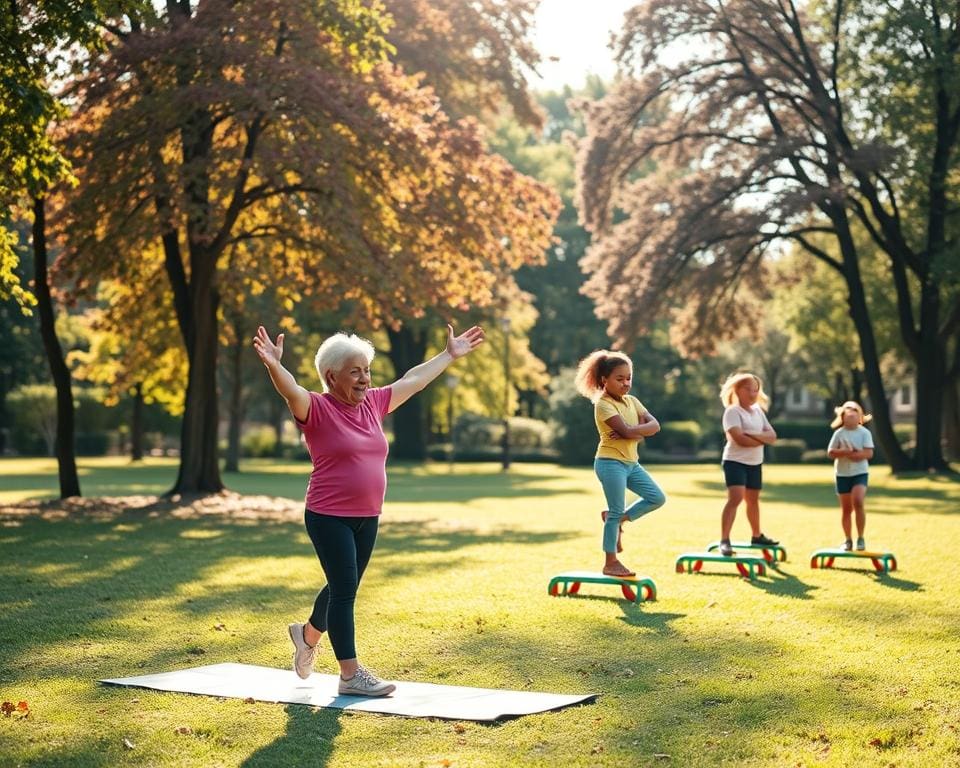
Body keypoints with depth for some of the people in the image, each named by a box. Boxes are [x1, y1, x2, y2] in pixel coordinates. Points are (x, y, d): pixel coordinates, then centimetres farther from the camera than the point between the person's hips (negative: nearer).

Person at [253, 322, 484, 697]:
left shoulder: (372, 402, 8)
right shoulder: (317, 408, -10)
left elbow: (413, 379, 20)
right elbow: (291, 390, -30)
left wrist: (450, 354, 29)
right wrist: (274, 366, -51)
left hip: (367, 518, 7)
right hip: (329, 518, -7)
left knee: (344, 588, 19)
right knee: (344, 589, -5)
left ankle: (307, 635, 45)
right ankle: (351, 674, 3)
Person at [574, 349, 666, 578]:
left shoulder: (632, 401, 10)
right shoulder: (603, 404, -13)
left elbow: (655, 425, -2)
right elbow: (627, 431, -24)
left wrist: (633, 431, -18)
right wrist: (640, 428, -5)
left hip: (631, 463, 8)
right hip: (611, 462, -8)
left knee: (657, 498, 4)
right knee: (616, 511, -6)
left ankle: (616, 520, 17)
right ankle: (611, 562, 3)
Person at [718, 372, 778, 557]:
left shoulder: (758, 411, 12)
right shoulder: (732, 411, -12)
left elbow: (772, 436, 3)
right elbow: (740, 439, -23)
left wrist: (754, 435, -16)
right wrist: (762, 439, -10)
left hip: (755, 463, 8)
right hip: (735, 461, -7)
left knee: (753, 499, 18)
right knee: (735, 497, -20)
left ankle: (757, 536, 34)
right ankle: (724, 541, -22)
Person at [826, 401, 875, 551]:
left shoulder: (864, 433, -2)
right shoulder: (839, 433, 1)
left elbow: (869, 453, -10)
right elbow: (830, 453, -5)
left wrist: (854, 454, -20)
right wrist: (845, 451, -19)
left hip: (860, 473, -2)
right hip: (842, 474, 2)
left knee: (858, 502, -22)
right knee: (846, 508, 8)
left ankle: (860, 538, -12)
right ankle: (848, 540, 21)